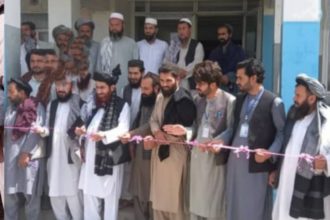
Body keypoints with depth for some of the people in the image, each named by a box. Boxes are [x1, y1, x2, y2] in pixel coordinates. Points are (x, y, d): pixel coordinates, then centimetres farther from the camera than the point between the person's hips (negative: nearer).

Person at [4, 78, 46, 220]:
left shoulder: (36, 108, -6)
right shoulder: (10, 108, 15)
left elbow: (35, 132, -12)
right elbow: (6, 132, 15)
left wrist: (26, 153, -16)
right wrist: (4, 152, 3)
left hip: (30, 157, -5)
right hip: (11, 157, 6)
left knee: (30, 194, 3)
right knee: (10, 193, 8)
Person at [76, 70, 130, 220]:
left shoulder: (122, 106, -6)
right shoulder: (91, 104, 14)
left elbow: (123, 129, -17)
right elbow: (87, 125, 18)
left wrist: (104, 135, -30)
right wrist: (82, 130, -4)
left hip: (110, 157, -6)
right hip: (91, 156, 6)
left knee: (110, 197, 2)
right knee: (89, 195, 11)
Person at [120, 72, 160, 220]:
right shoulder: (144, 102, 12)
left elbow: (151, 126, -28)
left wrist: (131, 134, -39)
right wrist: (131, 143, 4)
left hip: (151, 156, -8)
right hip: (139, 154, 8)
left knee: (151, 196, 3)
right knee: (138, 194, 16)